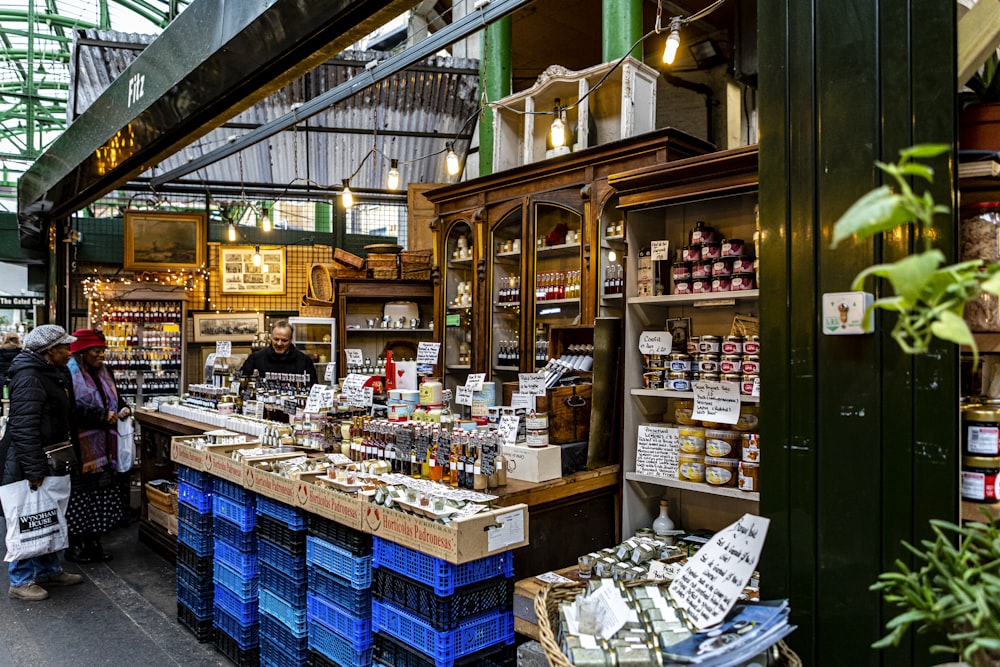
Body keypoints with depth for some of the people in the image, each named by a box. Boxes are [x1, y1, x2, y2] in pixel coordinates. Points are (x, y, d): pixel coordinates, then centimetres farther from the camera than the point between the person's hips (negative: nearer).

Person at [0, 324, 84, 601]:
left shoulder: (55, 374, 10)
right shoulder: (29, 378, -22)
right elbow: (23, 428, -26)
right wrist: (34, 470, -25)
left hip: (48, 461, 10)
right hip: (27, 464, -10)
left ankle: (49, 570, 32)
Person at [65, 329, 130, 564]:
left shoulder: (104, 373, 14)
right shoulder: (69, 374, -12)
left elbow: (115, 399, 24)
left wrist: (124, 408, 3)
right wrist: (103, 416, -22)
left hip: (103, 450, 8)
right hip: (80, 449, -8)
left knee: (100, 496, 11)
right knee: (79, 497, 0)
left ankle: (93, 542, 23)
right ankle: (74, 546, 14)